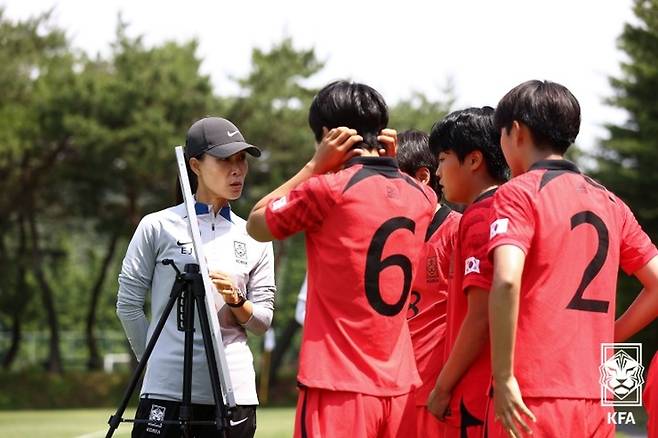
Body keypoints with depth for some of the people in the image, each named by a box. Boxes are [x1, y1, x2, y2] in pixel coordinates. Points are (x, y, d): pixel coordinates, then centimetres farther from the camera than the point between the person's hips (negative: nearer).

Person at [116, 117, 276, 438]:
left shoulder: (254, 238, 12)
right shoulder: (158, 227, 2)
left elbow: (262, 321, 12)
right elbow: (128, 303, 5)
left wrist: (236, 301, -8)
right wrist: (156, 361, 7)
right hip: (167, 391, -3)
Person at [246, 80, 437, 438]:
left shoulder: (328, 190, -9)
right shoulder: (420, 196, 8)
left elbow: (256, 225, 6)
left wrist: (316, 165, 5)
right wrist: (388, 164, 15)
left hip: (339, 385, -6)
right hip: (399, 386, 6)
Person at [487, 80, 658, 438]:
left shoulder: (518, 193, -4)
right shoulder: (610, 203, 14)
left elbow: (506, 280, -20)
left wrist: (504, 378, -16)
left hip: (533, 398, -6)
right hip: (596, 399, 6)